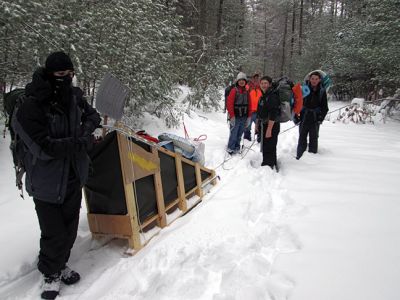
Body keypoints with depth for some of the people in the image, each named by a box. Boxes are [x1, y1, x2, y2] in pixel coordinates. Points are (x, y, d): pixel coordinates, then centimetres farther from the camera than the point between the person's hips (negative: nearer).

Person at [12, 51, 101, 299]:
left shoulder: (74, 97, -3)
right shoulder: (31, 108, -21)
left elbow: (92, 115, 15)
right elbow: (43, 147, -26)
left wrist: (87, 128, -7)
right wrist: (81, 142, -21)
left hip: (74, 177, 6)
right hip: (48, 183, -5)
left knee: (70, 228, 17)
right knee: (55, 234, 3)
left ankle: (61, 265, 41)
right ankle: (51, 273, 31)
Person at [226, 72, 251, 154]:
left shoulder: (246, 92, 11)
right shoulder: (234, 91, -5)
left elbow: (249, 105, 13)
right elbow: (229, 104, -9)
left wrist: (249, 117, 8)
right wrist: (232, 116, -13)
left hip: (244, 117, 5)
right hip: (235, 117, -5)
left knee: (240, 134, 11)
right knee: (233, 133, -3)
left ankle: (237, 148, 24)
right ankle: (230, 149, 11)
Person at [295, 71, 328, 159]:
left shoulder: (322, 91, 1)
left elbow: (325, 107, 7)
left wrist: (321, 117, -6)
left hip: (315, 119, 1)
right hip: (303, 118, 0)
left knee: (313, 138, 7)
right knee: (302, 138, 5)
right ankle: (299, 157, 13)